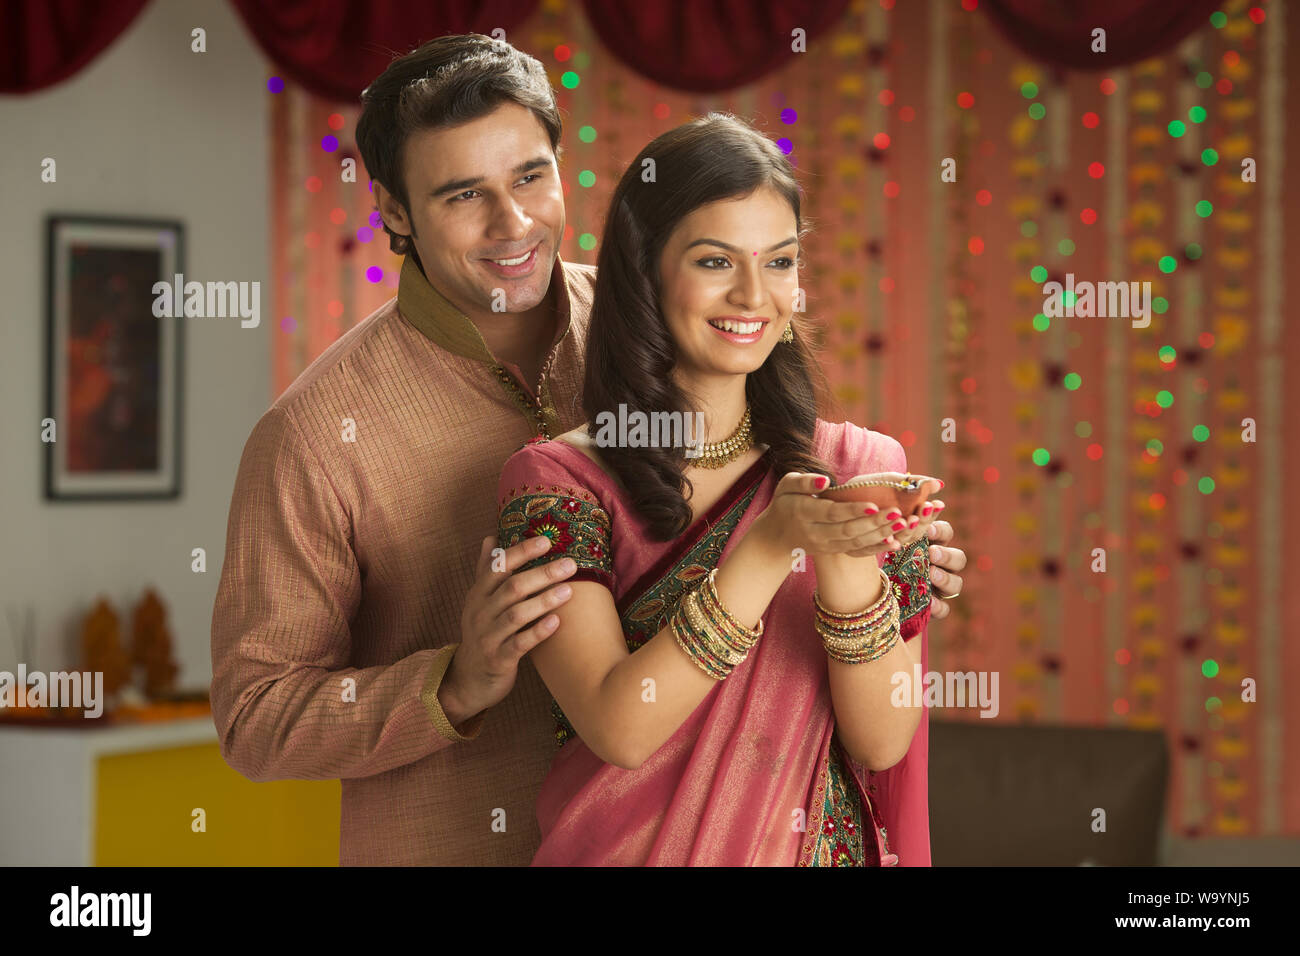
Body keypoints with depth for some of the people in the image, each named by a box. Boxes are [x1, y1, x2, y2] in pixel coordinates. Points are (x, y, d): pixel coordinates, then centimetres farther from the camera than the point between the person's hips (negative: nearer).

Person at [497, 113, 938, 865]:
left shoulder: (860, 468, -2)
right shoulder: (558, 483, -8)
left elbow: (882, 744, -8)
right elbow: (618, 728, -19)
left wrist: (847, 564, -23)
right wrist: (773, 543, -25)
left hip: (825, 850, 2)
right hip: (632, 848, -2)